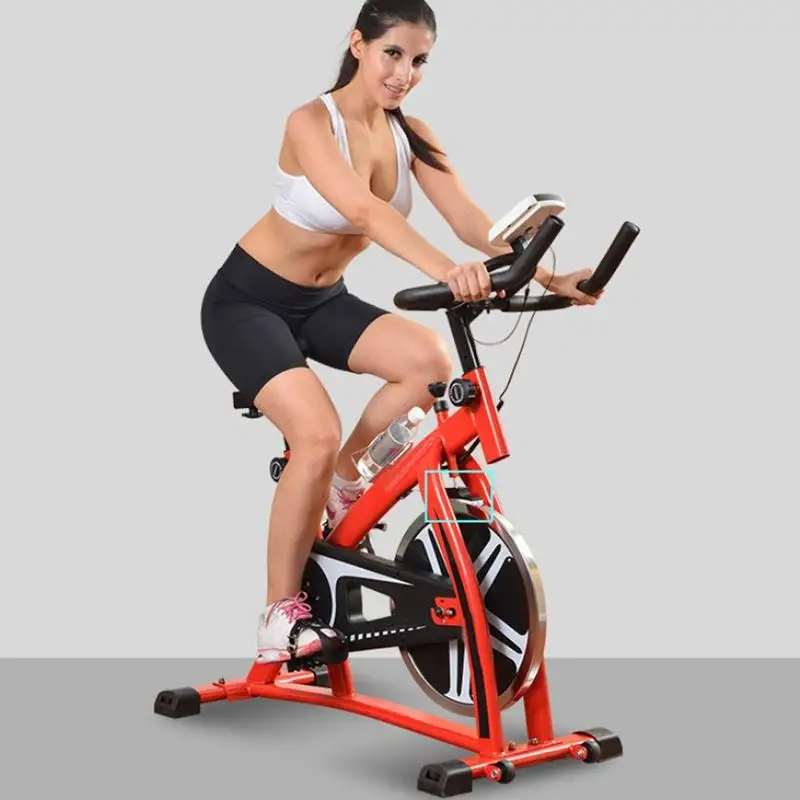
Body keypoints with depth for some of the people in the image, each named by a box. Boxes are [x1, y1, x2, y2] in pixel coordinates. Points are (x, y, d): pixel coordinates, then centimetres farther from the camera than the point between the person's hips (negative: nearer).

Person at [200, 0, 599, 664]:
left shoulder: (409, 133, -4)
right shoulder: (312, 123, -23)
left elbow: (469, 219, -14)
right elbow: (363, 210, -41)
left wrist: (547, 277, -29)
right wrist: (445, 271, -56)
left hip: (322, 301, 6)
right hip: (248, 300, -6)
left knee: (430, 360, -21)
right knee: (317, 435, -26)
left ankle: (343, 479, 4)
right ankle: (281, 611, -8)